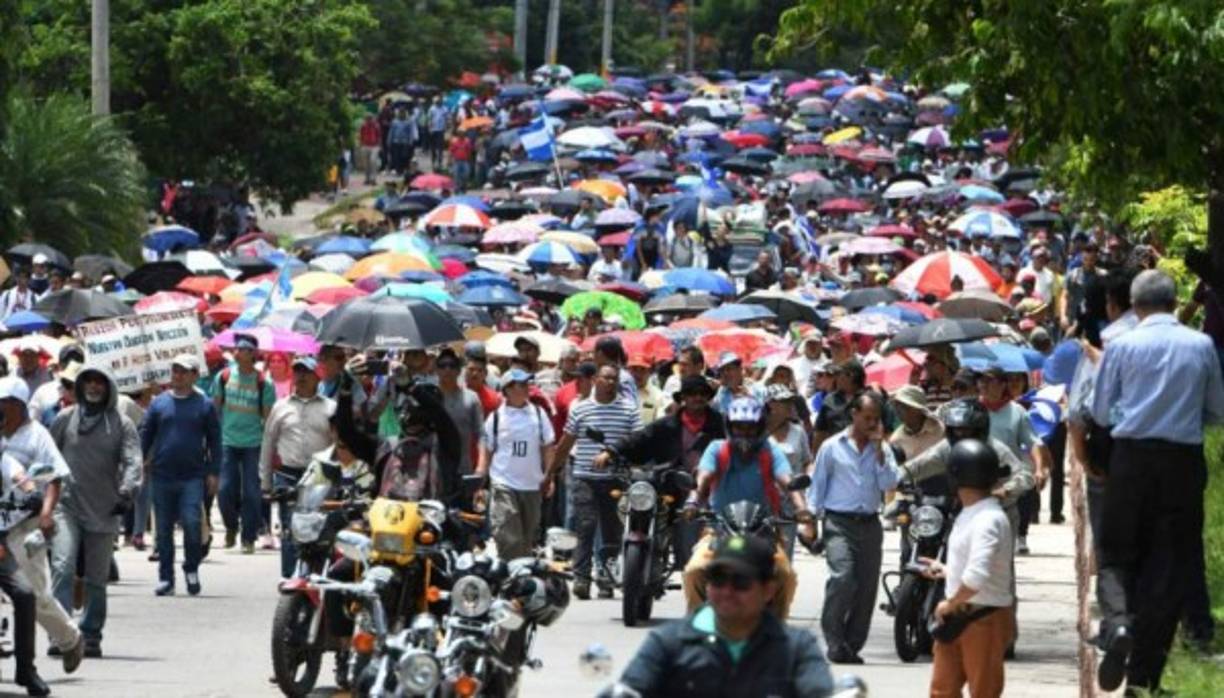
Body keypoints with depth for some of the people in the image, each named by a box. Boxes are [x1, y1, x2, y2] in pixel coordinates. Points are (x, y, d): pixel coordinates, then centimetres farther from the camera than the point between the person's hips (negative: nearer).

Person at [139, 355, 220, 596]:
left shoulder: (205, 405, 6)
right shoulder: (159, 403, 8)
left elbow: (214, 440, 9)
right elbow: (145, 435, 11)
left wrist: (213, 473, 2)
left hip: (192, 476, -2)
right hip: (162, 475, 2)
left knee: (191, 522, -16)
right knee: (163, 529, 4)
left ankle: (191, 569, 5)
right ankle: (166, 578, 12)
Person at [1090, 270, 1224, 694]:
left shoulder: (1122, 347, -4)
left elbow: (1101, 412, 3)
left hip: (1132, 459, -1)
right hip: (1184, 463, 1)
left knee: (1118, 553, 11)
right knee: (1171, 562, 7)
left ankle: (1116, 622, -20)